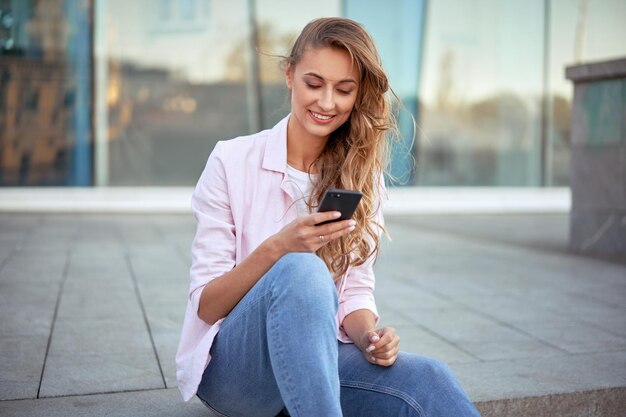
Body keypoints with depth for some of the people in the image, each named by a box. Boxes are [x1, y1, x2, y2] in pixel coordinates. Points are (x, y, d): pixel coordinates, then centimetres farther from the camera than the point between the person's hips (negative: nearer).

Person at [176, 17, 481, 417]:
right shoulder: (232, 160, -6)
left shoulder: (362, 176, 5)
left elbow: (356, 290, 6)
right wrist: (277, 248, -24)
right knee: (301, 270, -36)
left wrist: (370, 336, -17)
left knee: (428, 380, -32)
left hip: (313, 357, 2)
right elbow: (205, 305, -7)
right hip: (231, 364, -2)